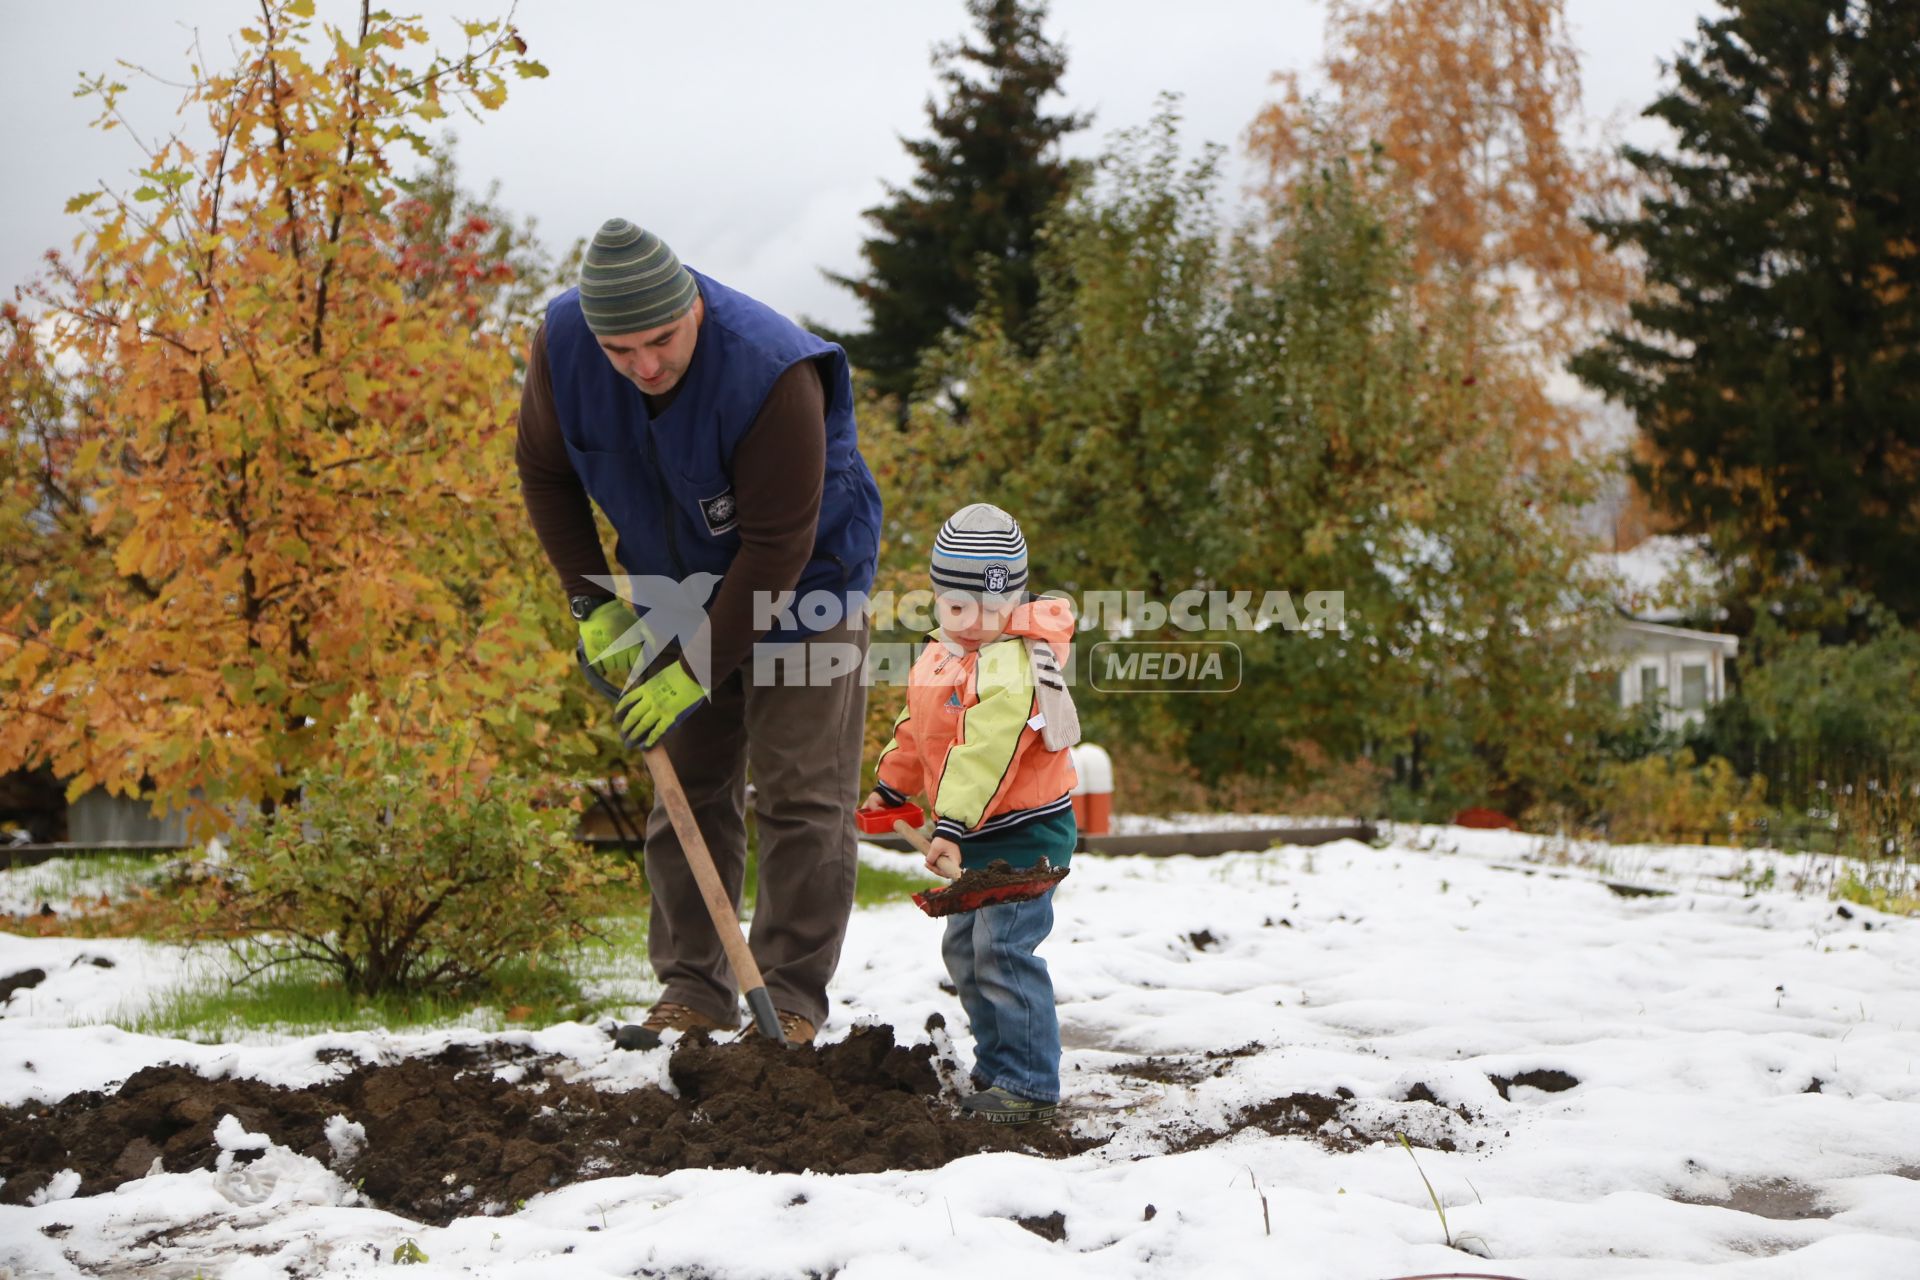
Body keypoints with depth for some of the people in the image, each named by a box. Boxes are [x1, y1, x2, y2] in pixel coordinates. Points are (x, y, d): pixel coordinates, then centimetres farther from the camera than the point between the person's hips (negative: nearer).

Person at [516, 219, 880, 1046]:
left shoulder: (772, 373, -35)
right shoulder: (562, 343, -20)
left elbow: (776, 547, -29)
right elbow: (546, 474, -2)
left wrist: (697, 668, -26)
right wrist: (593, 603, -8)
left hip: (799, 582, -5)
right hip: (677, 595, 5)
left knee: (800, 794, -6)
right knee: (687, 789, 7)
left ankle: (792, 999, 1)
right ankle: (693, 989, 14)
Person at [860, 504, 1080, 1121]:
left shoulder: (1012, 668, -22)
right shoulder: (941, 657, 10)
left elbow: (985, 751, -30)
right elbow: (916, 731, 26)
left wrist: (954, 823, -34)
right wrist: (890, 786, 30)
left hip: (1025, 833, -10)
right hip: (980, 837, 10)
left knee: (1003, 949, -15)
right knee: (965, 949, 17)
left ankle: (1030, 1084, -10)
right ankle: (996, 1062, 31)